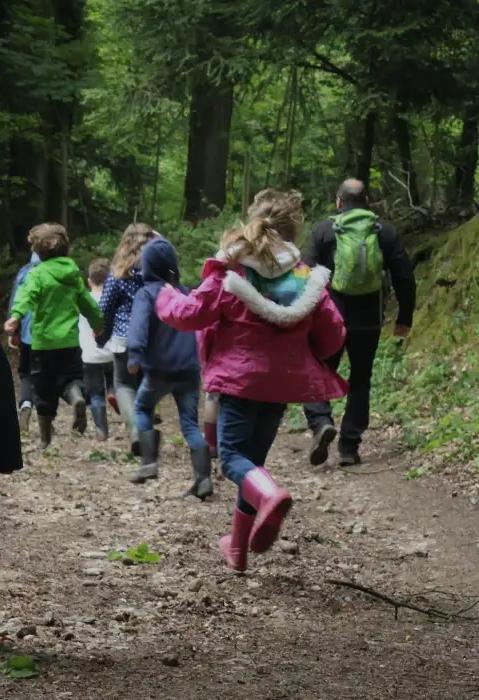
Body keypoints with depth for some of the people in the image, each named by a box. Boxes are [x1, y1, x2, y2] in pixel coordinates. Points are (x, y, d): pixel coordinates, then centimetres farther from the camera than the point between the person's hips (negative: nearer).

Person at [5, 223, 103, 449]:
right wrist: (98, 324, 38)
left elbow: (27, 295, -28)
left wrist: (15, 316, -44)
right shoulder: (72, 274, 9)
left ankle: (46, 439, 17)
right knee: (70, 378, 10)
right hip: (70, 340, 3)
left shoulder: (39, 273, -7)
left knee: (44, 390, 8)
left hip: (44, 341, -3)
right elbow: (89, 304, 19)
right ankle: (77, 397, -26)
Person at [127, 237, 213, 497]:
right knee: (190, 424, 6)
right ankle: (203, 478, -6)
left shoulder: (147, 293, -6)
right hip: (189, 369, 4)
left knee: (142, 408, 21)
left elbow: (140, 323, -22)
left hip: (159, 370, -4)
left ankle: (149, 462, 9)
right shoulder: (184, 292, 10)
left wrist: (135, 354, -33)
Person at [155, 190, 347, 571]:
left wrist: (167, 298, 17)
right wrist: (305, 355, 23)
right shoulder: (307, 276, 1)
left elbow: (192, 313, -3)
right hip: (283, 380, 4)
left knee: (233, 455, -1)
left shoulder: (230, 272, -8)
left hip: (240, 376, -4)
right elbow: (332, 333, 3)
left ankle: (270, 495, -35)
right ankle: (238, 545, 22)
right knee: (255, 455, 16)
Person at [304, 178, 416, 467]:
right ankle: (349, 448, 9)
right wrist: (405, 318, 12)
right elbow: (405, 277, 3)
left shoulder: (324, 230, -3)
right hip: (369, 321, 2)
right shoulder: (386, 231, 3)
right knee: (360, 381, 12)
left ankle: (321, 421, -18)